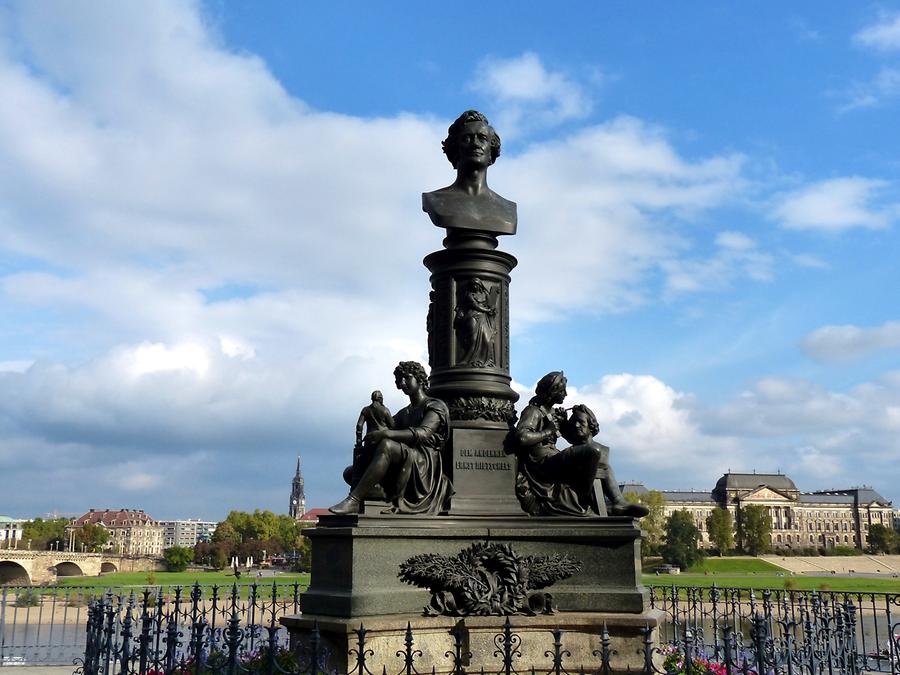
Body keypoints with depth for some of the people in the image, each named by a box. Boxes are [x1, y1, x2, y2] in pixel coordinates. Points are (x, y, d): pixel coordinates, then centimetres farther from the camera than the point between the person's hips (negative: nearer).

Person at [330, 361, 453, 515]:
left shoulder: (436, 406, 5)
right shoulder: (403, 414, 30)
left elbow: (423, 433, -15)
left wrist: (386, 433, -27)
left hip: (425, 462, -8)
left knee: (386, 445, -35)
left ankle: (353, 501, -40)